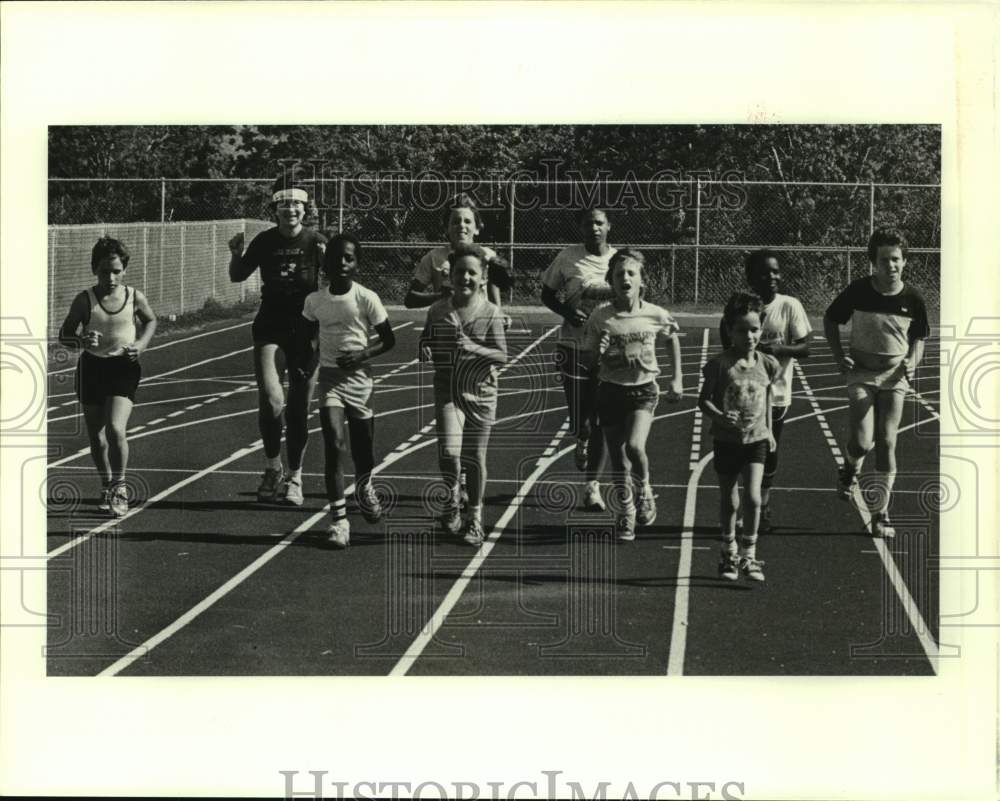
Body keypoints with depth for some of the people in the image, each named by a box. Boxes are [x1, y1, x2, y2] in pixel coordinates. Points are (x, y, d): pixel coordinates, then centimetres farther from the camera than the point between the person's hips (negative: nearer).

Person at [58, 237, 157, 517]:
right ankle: (107, 488, 32)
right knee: (96, 437, 10)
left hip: (123, 368, -1)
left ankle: (119, 487, 0)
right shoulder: (85, 300, -9)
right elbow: (64, 334, -3)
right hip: (92, 367, 1)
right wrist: (82, 341, -24)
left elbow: (151, 321, 14)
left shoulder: (135, 297, -6)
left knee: (115, 429, -19)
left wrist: (141, 344, -4)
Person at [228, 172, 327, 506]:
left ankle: (294, 477, 23)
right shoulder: (265, 241, 0)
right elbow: (237, 276, 11)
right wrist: (236, 255, -9)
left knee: (299, 410, 5)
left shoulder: (316, 242, -4)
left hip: (307, 331, 0)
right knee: (271, 400, -18)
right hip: (270, 330, 0)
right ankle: (272, 468, 3)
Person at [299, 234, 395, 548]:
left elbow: (389, 340, -1)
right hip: (330, 377, 1)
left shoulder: (366, 298, -8)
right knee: (334, 444, -15)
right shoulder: (314, 301, -1)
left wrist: (363, 355, -16)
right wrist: (305, 365, -3)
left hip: (359, 378, -1)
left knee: (363, 450, 11)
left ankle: (364, 488, 47)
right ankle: (338, 518, -14)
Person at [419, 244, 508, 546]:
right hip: (447, 392, 1)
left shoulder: (490, 313, -5)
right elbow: (425, 341, 15)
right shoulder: (438, 310, 1)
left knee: (475, 459, 7)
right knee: (448, 451, -18)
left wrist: (475, 349, -25)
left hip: (480, 393, -1)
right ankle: (452, 499, 10)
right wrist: (426, 351, -8)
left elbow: (502, 355, -8)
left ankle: (474, 517, 24)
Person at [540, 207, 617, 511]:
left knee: (601, 421, -1)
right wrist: (567, 311, -12)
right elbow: (547, 294, 6)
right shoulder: (568, 258, -2)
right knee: (579, 417, -1)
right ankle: (582, 440, 37)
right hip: (574, 347, -1)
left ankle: (592, 485, 9)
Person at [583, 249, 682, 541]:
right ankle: (627, 510, 25)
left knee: (634, 446, -22)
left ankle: (645, 489, 8)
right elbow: (590, 363, 0)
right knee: (616, 457, 5)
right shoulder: (600, 317, -8)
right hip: (610, 390, 1)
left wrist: (677, 378, 13)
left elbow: (673, 337, 14)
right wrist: (599, 352, -23)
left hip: (643, 389, -1)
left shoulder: (655, 314, -8)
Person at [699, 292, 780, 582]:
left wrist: (769, 430, 15)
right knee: (729, 500, 9)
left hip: (756, 439, 1)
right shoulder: (720, 364, -10)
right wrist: (720, 417, -25)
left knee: (753, 496, -11)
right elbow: (704, 400, -7)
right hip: (727, 439, -1)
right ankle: (729, 552, 28)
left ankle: (749, 555, 0)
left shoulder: (767, 364, 0)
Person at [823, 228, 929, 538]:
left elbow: (918, 339, 10)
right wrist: (839, 355, -6)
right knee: (861, 442, -14)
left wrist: (912, 361, -10)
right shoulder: (857, 291, -9)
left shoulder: (913, 300, -4)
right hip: (861, 373, -1)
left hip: (895, 375, 1)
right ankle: (850, 468, 25)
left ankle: (881, 515, 6)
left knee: (887, 442, -4)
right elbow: (830, 320, 7)